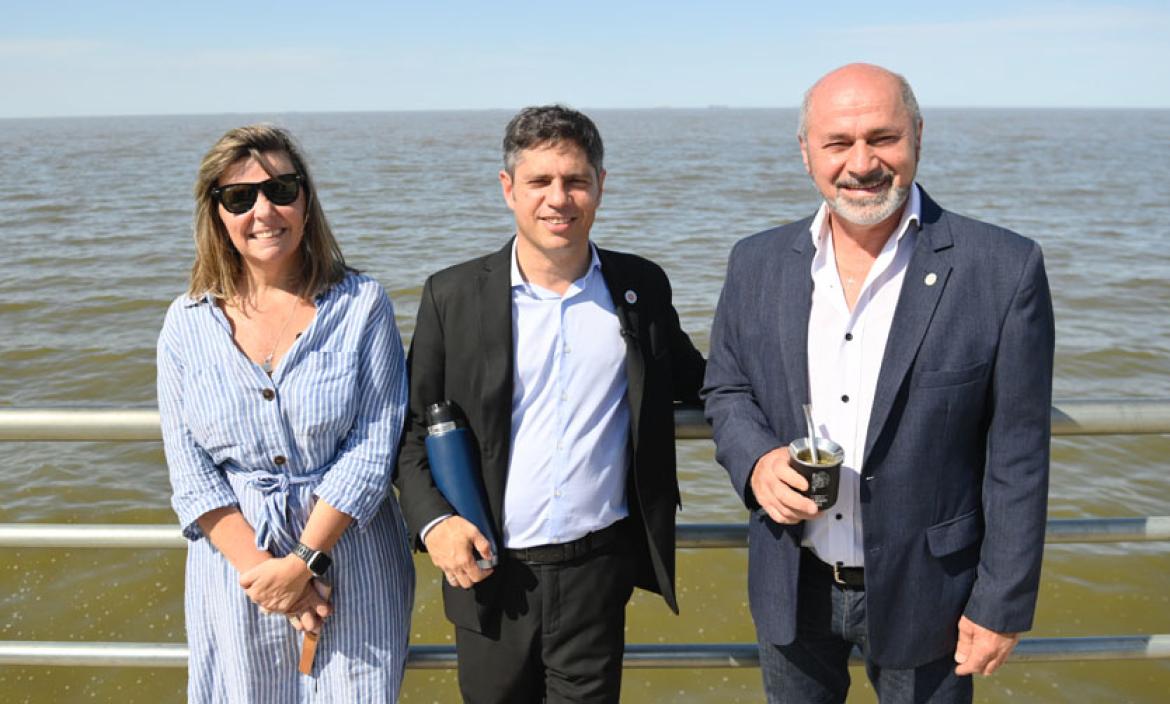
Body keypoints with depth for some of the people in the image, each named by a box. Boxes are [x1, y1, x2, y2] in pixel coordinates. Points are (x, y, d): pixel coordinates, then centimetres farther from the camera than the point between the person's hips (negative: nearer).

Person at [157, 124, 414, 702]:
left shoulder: (362, 305, -6)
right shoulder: (187, 323, 0)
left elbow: (373, 447, -10)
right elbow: (190, 474, -2)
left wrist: (304, 560, -15)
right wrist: (259, 568, -12)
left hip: (350, 560, -1)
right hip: (234, 561, 2)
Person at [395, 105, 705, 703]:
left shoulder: (642, 287, 1)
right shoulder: (453, 295, -4)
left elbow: (688, 378, 16)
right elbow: (414, 430, 1)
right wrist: (434, 521, -14)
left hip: (598, 570, 1)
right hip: (490, 573, 0)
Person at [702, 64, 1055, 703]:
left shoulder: (1004, 269, -15)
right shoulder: (757, 263, -4)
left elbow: (1017, 458, -11)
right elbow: (725, 389, 7)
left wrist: (1002, 605, -8)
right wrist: (755, 461, -14)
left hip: (921, 592, -3)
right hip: (791, 584, 3)